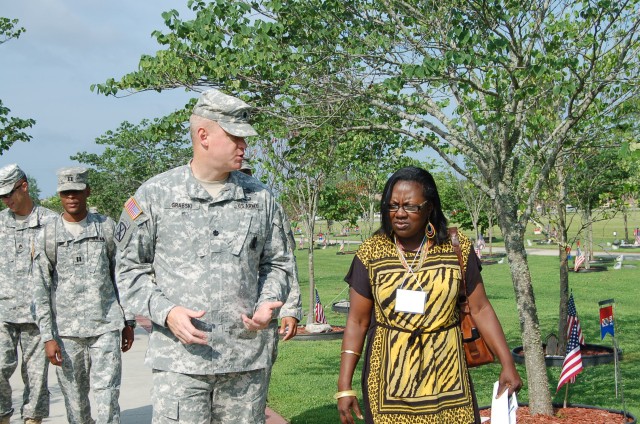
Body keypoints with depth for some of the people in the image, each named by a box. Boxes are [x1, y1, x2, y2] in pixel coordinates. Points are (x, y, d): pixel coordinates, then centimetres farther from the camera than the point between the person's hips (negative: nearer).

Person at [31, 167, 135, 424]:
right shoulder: (48, 235, 2)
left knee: (107, 398, -7)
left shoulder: (107, 228, 5)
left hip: (106, 326, 0)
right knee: (75, 401, 8)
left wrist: (128, 322, 8)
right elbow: (41, 290, 1)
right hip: (67, 331, 1)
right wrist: (48, 337, -5)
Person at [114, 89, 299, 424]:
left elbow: (279, 262, 16)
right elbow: (131, 269, 4)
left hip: (249, 357, 3)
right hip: (180, 359, -2)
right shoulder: (155, 195, 1)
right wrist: (166, 312, -11)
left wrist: (269, 304, -3)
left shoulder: (260, 198, 8)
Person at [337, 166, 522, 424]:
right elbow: (357, 322, 0)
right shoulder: (370, 253, -2)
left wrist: (507, 364, -3)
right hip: (390, 377, 0)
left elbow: (480, 309, 4)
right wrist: (344, 387, -4)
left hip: (445, 373, 1)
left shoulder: (457, 248, -1)